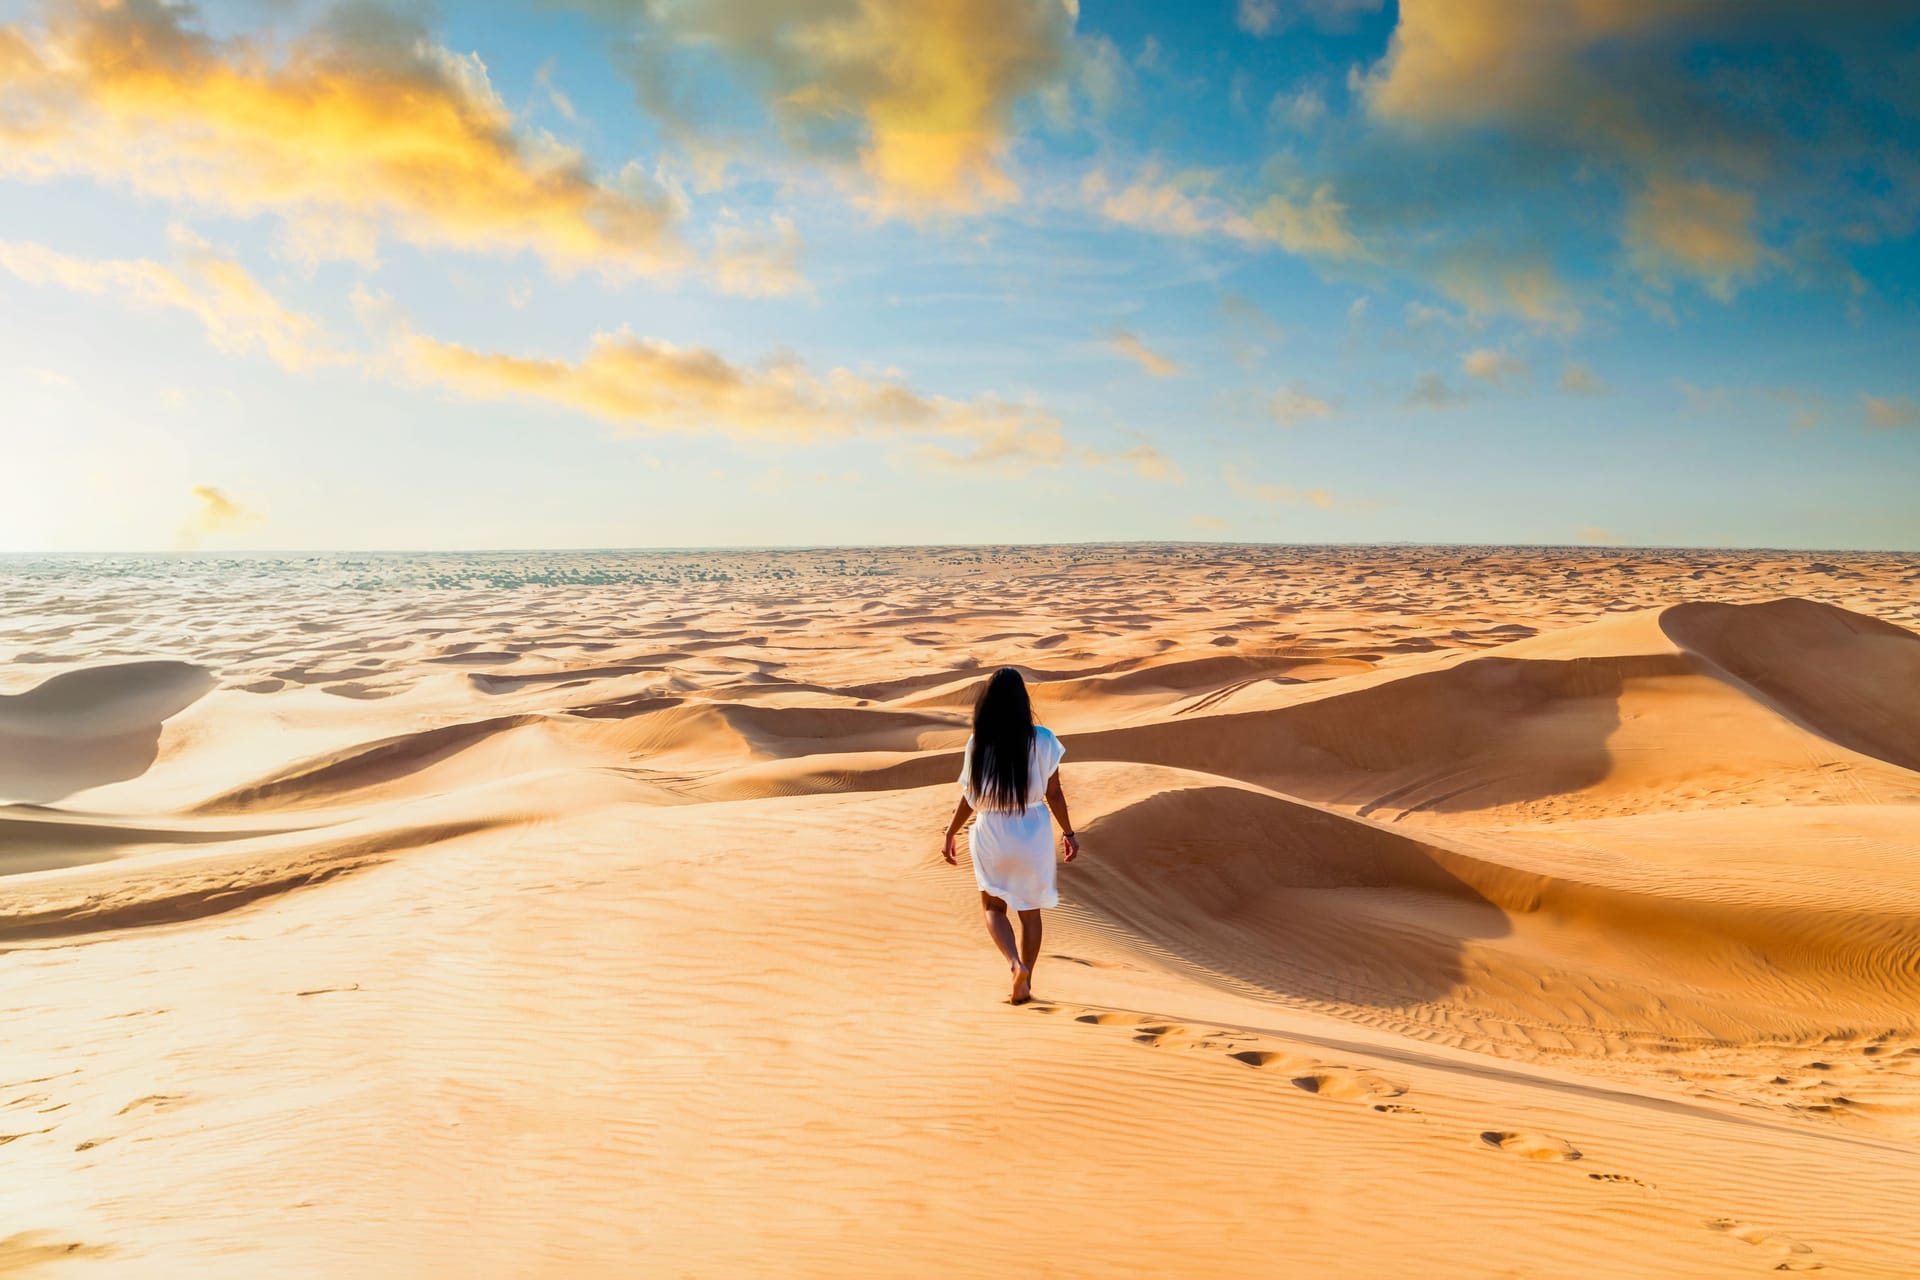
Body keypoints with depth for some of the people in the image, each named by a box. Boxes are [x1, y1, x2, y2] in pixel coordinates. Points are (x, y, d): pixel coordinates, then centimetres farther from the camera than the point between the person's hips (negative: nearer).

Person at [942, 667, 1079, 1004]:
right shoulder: (1042, 740, -11)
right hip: (1033, 834, 1)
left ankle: (1016, 963, -5)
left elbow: (969, 798, -5)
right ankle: (1024, 985, 23)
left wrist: (950, 834, 9)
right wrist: (1068, 832, 9)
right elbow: (1054, 793, -4)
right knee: (1030, 911, 18)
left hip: (991, 836, -1)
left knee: (993, 906, 18)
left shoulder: (978, 744, -11)